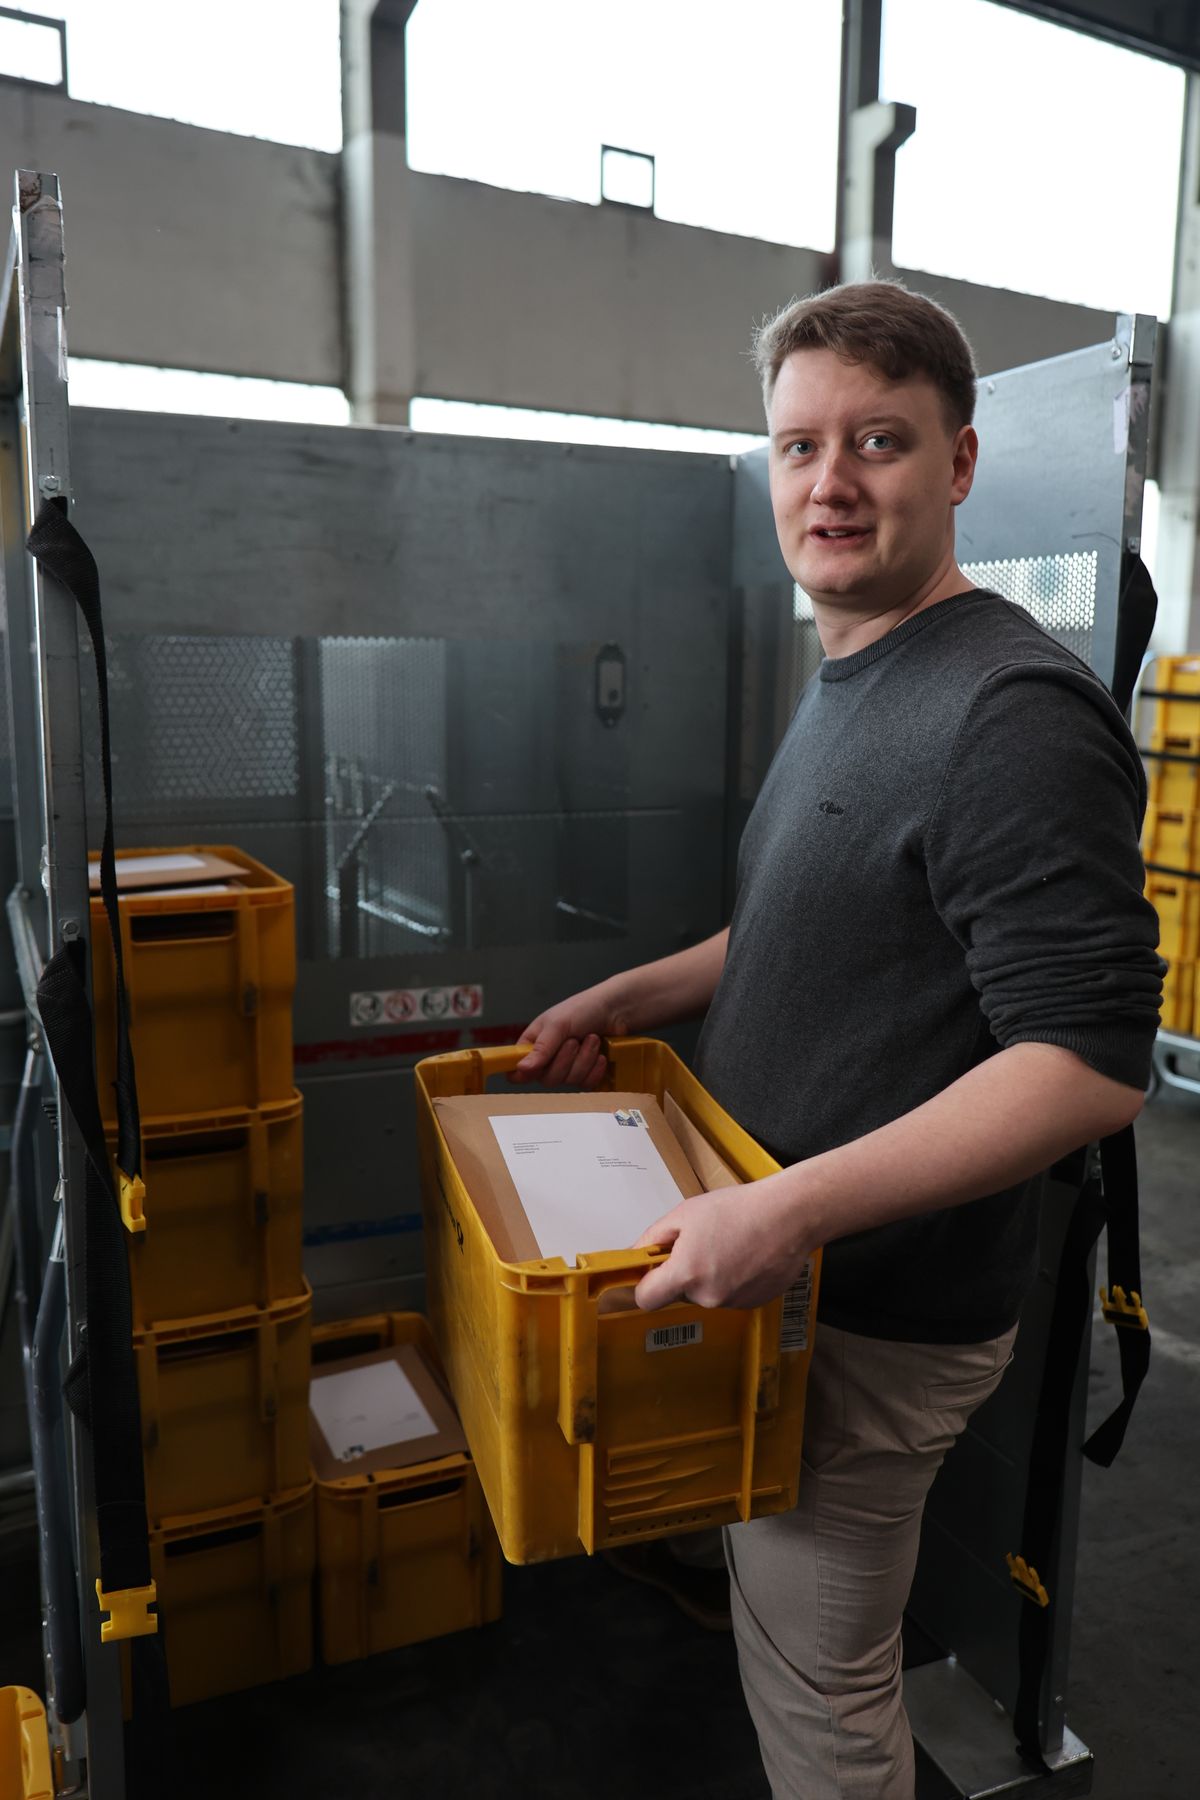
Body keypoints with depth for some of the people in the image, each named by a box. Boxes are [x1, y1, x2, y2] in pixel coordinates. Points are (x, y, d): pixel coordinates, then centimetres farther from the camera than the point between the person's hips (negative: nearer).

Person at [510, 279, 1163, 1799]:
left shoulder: (1013, 713, -23)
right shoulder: (844, 685, 9)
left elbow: (1090, 1062, -27)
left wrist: (792, 1208, -31)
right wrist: (635, 996, 14)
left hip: (881, 1316, -9)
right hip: (783, 1276, 9)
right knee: (777, 1610, 27)